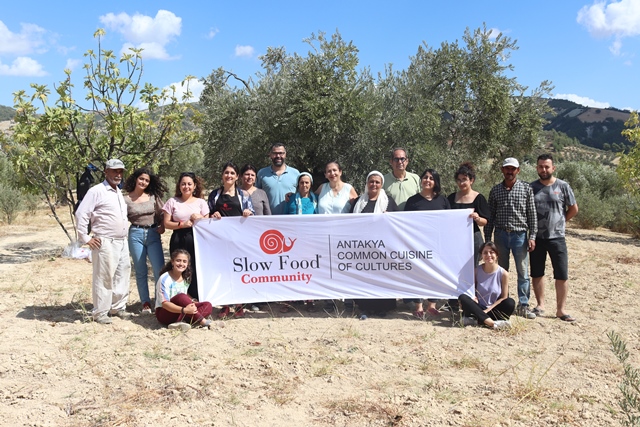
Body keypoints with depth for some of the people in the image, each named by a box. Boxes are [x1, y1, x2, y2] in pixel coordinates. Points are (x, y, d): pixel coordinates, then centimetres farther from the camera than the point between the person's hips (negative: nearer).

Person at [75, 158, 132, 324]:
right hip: (105, 243, -8)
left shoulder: (118, 192, 16)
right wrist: (85, 239, -13)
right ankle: (99, 313, 8)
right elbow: (81, 214, -14)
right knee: (103, 278, -3)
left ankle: (117, 307, 26)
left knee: (122, 275, 13)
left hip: (122, 242, 8)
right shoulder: (97, 191, -10)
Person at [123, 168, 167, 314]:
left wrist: (162, 226, -4)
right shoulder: (126, 199, 1)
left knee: (160, 269, -6)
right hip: (136, 235, -1)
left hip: (153, 234, 1)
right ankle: (145, 303, 12)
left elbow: (162, 213, 11)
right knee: (141, 271, 5)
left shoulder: (153, 197, 6)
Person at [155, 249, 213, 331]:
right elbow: (164, 303, -23)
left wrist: (191, 303, -5)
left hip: (182, 314, 7)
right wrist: (184, 310, -36)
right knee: (181, 297, -35)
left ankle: (180, 323, -35)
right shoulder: (165, 279, -16)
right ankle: (201, 321, -29)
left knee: (208, 306, -15)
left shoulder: (186, 278, 5)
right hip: (164, 313, -7)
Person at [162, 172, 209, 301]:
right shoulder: (173, 201, 8)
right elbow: (167, 223, 4)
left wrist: (199, 218, -9)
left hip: (196, 240, 0)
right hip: (178, 241, 0)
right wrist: (182, 224, -9)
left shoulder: (201, 202, 10)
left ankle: (196, 300, 6)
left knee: (196, 270, -5)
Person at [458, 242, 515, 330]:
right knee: (463, 297, -27)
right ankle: (492, 323, -38)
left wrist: (488, 310, -16)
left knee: (510, 303, -30)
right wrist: (473, 297, -16)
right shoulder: (477, 271, -2)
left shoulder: (503, 273, -7)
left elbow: (503, 298, -5)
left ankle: (476, 320, -30)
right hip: (479, 308, 1)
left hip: (493, 309, -1)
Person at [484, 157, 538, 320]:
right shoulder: (495, 190, 7)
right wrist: (487, 239, 5)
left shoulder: (526, 189, 3)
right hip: (501, 235, 2)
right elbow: (490, 216, 8)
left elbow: (532, 214, 2)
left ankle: (523, 306, 10)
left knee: (523, 272, 1)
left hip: (520, 235, -1)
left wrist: (532, 236, -4)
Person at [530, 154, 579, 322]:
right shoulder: (531, 187, 3)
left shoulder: (563, 186, -1)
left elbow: (574, 209, 7)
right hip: (536, 237, 2)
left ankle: (560, 310, 8)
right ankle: (540, 305, 24)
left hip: (557, 237, -2)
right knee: (537, 273, 10)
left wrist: (559, 222, 5)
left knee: (562, 275, -1)